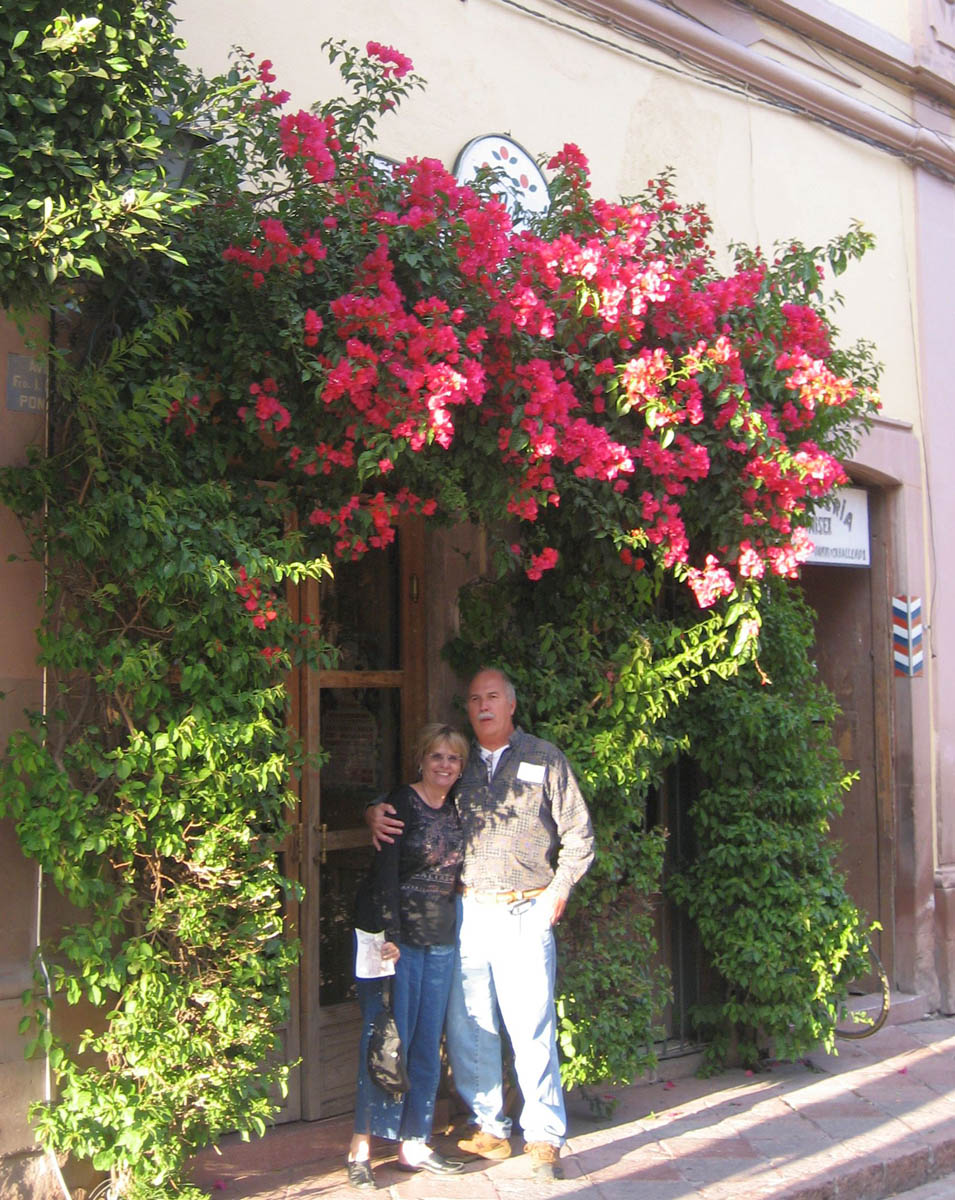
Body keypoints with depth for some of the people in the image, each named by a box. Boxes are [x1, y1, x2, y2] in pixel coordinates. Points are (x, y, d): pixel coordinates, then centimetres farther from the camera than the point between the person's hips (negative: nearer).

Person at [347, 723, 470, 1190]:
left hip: (440, 940, 6)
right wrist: (389, 936, -19)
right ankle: (361, 1146, 4)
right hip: (396, 935, -6)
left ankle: (412, 1144, 19)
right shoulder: (401, 803, -8)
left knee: (428, 1043, 9)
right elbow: (385, 873, -14)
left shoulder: (456, 809, 10)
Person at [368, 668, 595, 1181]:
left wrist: (558, 889, -3)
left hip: (524, 913, -3)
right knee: (468, 1029, 7)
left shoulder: (544, 759, 5)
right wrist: (375, 812, 2)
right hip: (467, 911, 3)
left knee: (532, 1027, -4)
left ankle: (544, 1136, 9)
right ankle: (489, 1128, 22)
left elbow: (578, 834, 6)